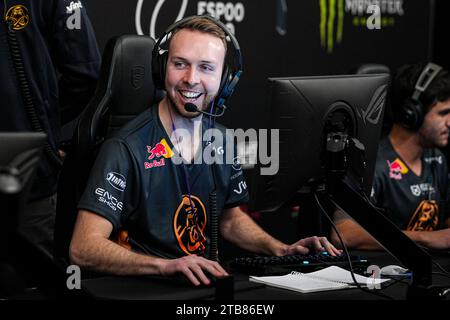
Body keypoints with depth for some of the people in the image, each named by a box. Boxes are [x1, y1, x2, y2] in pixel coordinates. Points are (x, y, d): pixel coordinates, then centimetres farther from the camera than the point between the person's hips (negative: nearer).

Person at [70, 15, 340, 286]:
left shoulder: (222, 142, 6)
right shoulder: (125, 149, -15)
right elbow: (83, 248, -21)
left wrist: (281, 250, 5)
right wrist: (166, 266, -33)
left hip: (205, 283, 7)